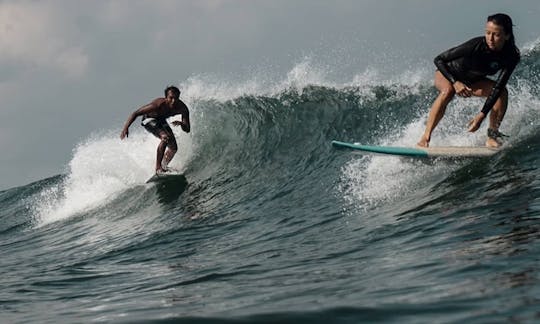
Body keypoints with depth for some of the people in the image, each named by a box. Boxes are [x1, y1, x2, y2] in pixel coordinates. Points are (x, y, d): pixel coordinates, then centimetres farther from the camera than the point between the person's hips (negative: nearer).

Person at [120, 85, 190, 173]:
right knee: (165, 137, -29)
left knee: (173, 148, 2)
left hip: (161, 120, 6)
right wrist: (126, 128, -41)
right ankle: (158, 167, -22)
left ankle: (163, 166, 25)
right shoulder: (158, 105, -38)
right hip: (149, 120, -6)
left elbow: (187, 129, -24)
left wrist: (181, 123, -46)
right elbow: (136, 113, -32)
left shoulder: (182, 108, -26)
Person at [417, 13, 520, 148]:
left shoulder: (511, 57, -23)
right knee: (448, 91, -37)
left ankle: (492, 136, -13)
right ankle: (425, 137, -36)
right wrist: (455, 82, -38)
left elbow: (497, 88, -25)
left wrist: (482, 115, -34)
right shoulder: (476, 45, -33)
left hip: (472, 81, 4)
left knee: (502, 92, -20)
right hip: (446, 75, -4)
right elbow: (439, 60, -26)